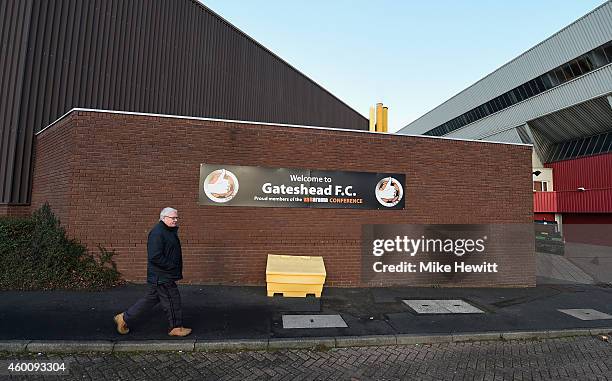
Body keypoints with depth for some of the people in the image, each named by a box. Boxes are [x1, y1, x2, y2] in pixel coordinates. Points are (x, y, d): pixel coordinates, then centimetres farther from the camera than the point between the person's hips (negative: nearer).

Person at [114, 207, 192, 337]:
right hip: (161, 276, -10)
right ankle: (175, 327, 17)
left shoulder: (170, 231, 14)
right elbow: (155, 257, -27)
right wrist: (172, 266, -20)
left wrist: (177, 270, 15)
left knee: (151, 299, 19)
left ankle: (124, 318, 30)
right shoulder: (157, 233, -20)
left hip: (164, 275, 10)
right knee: (172, 300, 2)